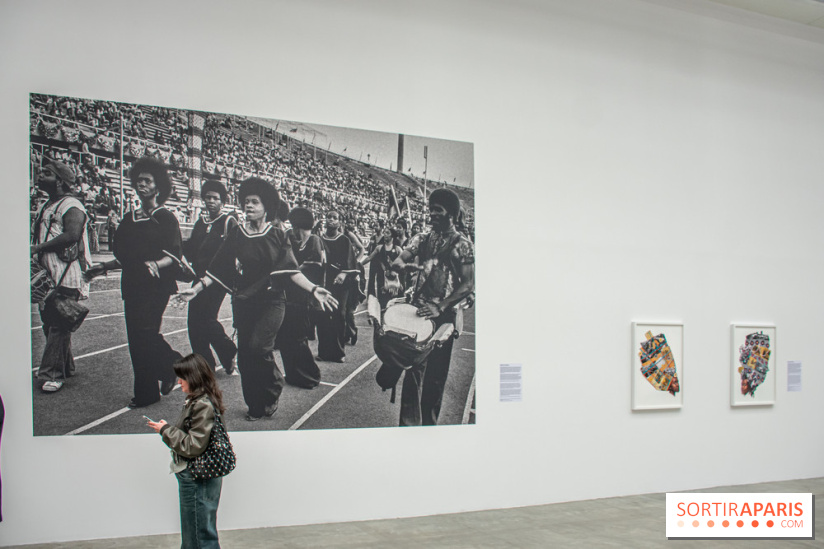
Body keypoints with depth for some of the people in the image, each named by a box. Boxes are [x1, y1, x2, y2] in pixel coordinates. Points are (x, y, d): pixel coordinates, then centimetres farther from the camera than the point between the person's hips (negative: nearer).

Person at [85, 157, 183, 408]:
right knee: (136, 338, 3)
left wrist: (156, 264, -26)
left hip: (157, 286, -6)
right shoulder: (129, 219, 17)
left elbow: (175, 255, -9)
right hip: (132, 286, 6)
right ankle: (146, 392, 11)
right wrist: (104, 267, 16)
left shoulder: (166, 218, -1)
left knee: (145, 332, -17)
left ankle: (170, 365, 10)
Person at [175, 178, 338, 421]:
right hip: (244, 302, 3)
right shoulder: (236, 234, 4)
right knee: (245, 354, 2)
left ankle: (273, 389, 8)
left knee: (258, 346, -19)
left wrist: (313, 290, -19)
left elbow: (292, 270, -7)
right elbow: (218, 267, 4)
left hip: (271, 301, -3)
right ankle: (256, 406, 18)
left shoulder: (277, 235, -1)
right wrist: (196, 289, -5)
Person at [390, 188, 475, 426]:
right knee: (413, 366, 3)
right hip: (418, 308, 3)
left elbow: (468, 284, -9)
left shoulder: (462, 244, -4)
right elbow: (398, 261, 0)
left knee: (436, 372, 5)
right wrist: (403, 265, -26)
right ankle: (409, 420, 12)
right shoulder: (422, 239, 9)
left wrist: (440, 307, -19)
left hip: (444, 314, -3)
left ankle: (429, 421, 19)